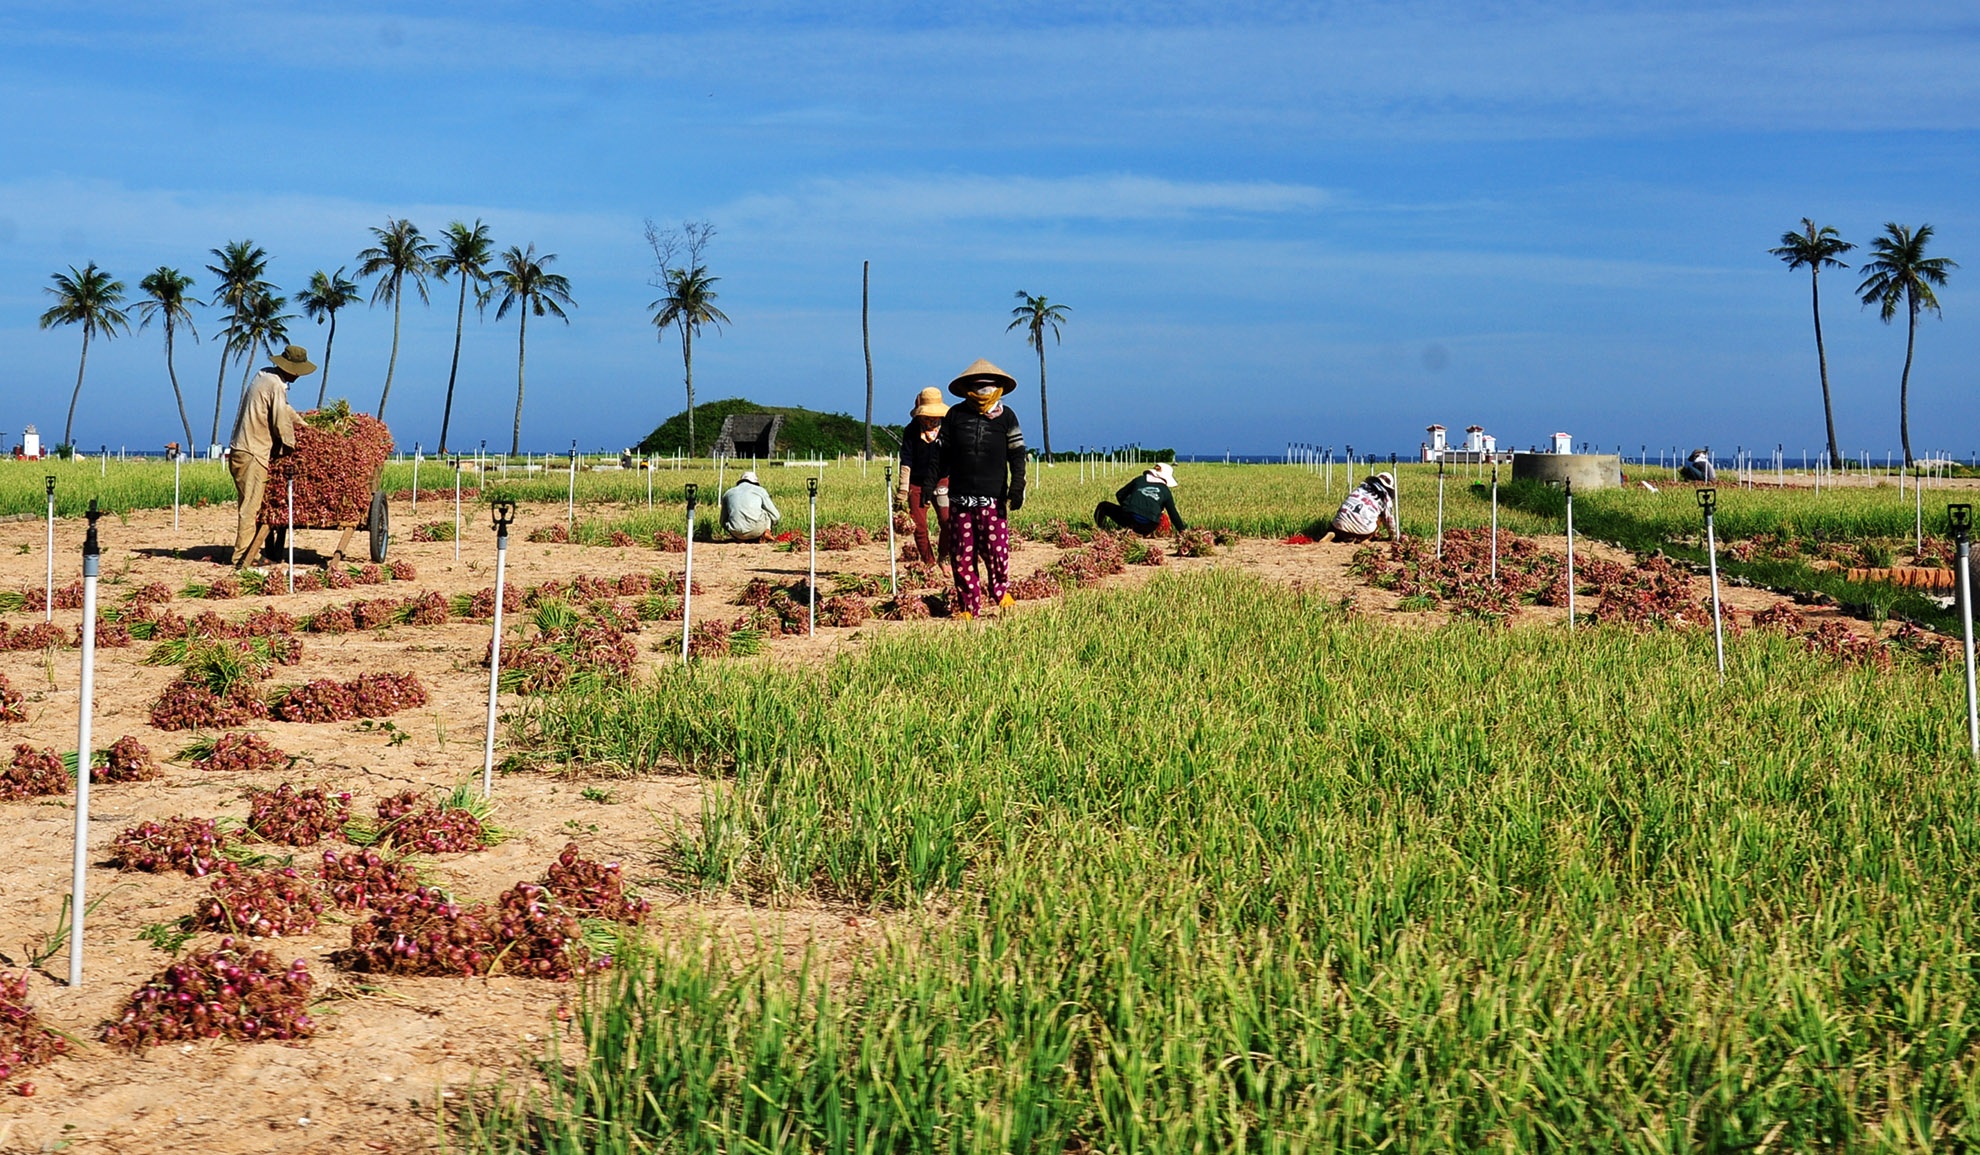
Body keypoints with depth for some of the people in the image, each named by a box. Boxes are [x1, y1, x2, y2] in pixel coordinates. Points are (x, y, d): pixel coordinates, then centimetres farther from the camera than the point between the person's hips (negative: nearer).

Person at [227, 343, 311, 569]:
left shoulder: (263, 376, 13)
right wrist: (291, 447, 1)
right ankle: (242, 559, -8)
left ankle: (245, 555, 16)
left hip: (239, 450, 9)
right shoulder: (276, 386, -15)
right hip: (253, 454, -9)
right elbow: (281, 423, -15)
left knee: (251, 507, 13)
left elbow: (284, 409, 28)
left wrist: (303, 424, 36)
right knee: (251, 508, -8)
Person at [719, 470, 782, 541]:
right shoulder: (760, 490, 16)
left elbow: (723, 522, 29)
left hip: (736, 533, 1)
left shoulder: (728, 493, 22)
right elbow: (775, 515, 20)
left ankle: (739, 538, 7)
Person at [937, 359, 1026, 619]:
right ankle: (970, 607, 9)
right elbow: (943, 453, 12)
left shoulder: (1006, 417, 6)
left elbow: (1017, 454, 6)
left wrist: (1017, 486, -5)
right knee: (961, 555, 0)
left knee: (996, 549, -7)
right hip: (960, 498, 1)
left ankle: (1001, 591, 19)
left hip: (993, 498, -1)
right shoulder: (955, 415, 7)